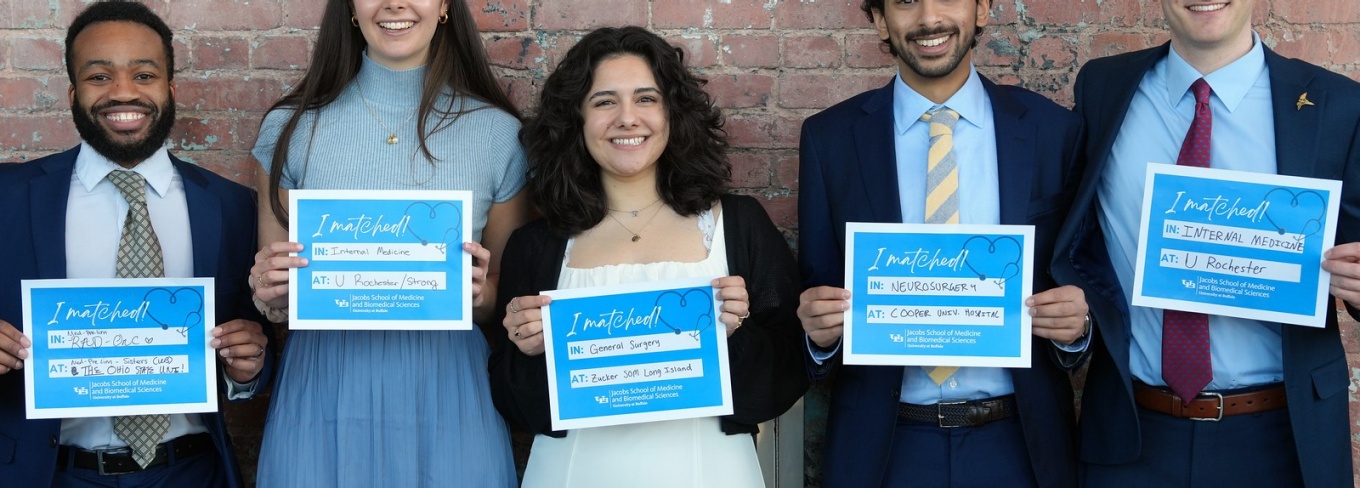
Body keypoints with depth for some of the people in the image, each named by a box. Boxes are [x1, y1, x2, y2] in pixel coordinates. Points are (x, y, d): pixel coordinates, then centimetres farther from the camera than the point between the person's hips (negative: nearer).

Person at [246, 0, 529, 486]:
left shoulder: (498, 133, 1)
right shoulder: (291, 128, 3)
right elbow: (273, 293, 12)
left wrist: (482, 292, -12)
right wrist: (270, 293, -11)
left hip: (448, 402, 0)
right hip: (323, 397, 1)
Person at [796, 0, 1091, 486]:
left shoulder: (1053, 131, -1)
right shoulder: (830, 138, -1)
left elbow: (1081, 285, 6)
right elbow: (815, 298, 3)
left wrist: (1075, 324, -14)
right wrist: (820, 327, -17)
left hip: (1017, 443, 1)